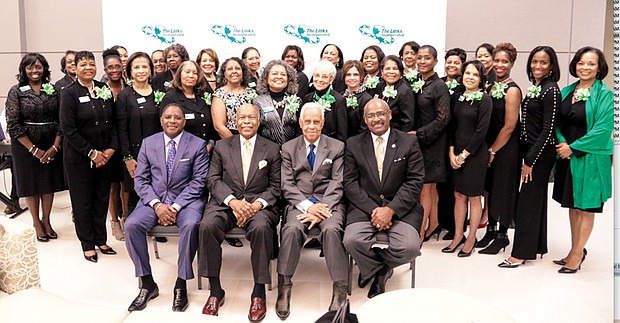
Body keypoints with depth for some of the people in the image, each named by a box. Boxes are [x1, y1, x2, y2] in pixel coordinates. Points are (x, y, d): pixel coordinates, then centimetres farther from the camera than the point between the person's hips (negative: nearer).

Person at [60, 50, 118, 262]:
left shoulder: (104, 90, 5)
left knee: (102, 197, 11)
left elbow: (114, 121, 6)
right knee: (82, 200, 6)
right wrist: (91, 153, -14)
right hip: (79, 156, -4)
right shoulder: (69, 93, -8)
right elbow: (68, 129, -13)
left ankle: (101, 239, 26)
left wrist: (111, 148, -5)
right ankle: (87, 244, 20)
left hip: (104, 155, 4)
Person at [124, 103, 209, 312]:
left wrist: (176, 206, -16)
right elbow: (141, 179, 5)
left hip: (186, 198, -3)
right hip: (154, 198, 3)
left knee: (190, 225, -34)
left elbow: (198, 181, -5)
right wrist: (157, 204, -12)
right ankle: (147, 284, -8)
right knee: (131, 225, -23)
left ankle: (181, 285, -17)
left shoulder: (197, 145, 0)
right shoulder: (148, 143, 8)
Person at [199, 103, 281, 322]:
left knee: (261, 228, -35)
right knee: (207, 225, -30)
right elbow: (213, 180, 6)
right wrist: (232, 201, -12)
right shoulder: (222, 146, 14)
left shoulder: (272, 149, 11)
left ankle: (259, 293, -20)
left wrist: (257, 204, -13)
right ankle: (215, 290, -15)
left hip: (259, 204, -1)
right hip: (225, 202, 2)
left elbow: (275, 186, 6)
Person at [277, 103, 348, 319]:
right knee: (292, 228, -31)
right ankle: (284, 288, -22)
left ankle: (340, 290, -26)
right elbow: (286, 185, 4)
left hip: (329, 202, 0)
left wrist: (321, 208, -14)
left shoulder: (337, 147, 11)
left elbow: (337, 183, 2)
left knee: (331, 229, -33)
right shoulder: (288, 149, 13)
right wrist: (307, 205, -14)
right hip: (299, 203, 1)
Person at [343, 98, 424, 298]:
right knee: (352, 241, -26)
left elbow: (415, 182, -2)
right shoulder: (353, 145, 6)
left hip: (401, 208, 0)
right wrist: (373, 210, -14)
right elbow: (350, 184, 0)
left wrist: (390, 209, -14)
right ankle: (381, 271, 8)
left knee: (409, 247, -25)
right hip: (364, 206, 1)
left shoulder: (409, 142, 4)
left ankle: (373, 268, 9)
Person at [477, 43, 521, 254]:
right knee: (489, 188, 12)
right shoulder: (490, 87, 9)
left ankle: (502, 235, 16)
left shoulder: (512, 90, -13)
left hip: (505, 150, -7)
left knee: (503, 189, 2)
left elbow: (509, 126, -16)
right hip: (488, 147, 7)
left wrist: (493, 151, -11)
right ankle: (490, 230, 25)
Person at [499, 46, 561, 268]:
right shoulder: (534, 88, 11)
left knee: (528, 200, -3)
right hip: (529, 149, 9)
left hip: (541, 153, -9)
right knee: (536, 199, 15)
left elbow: (548, 129, -17)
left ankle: (521, 253, 6)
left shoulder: (551, 91, -14)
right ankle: (536, 246, 27)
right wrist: (526, 157, 10)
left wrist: (530, 160, -17)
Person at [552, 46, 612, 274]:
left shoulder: (604, 94, -9)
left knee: (585, 207, 5)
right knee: (572, 205, 14)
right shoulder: (567, 91, 7)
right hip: (567, 157, 6)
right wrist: (562, 143, -10)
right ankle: (576, 250, 28)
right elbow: (557, 122, 8)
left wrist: (573, 147, -15)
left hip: (590, 158, -6)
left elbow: (603, 129, -16)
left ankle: (577, 254, 17)